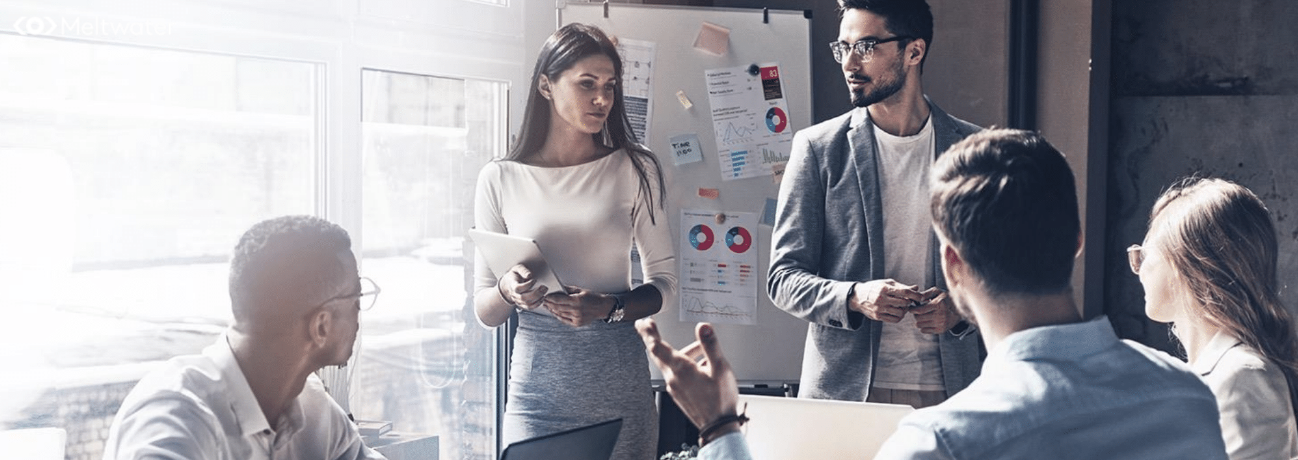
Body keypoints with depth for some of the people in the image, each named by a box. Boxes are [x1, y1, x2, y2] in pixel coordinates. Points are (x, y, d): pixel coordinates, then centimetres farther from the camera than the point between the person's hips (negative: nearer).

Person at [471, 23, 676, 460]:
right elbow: (484, 312, 5)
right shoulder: (501, 179, 1)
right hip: (537, 379, 0)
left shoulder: (634, 170, 1)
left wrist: (609, 307, -14)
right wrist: (508, 291, -17)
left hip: (618, 379, 0)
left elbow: (663, 280, 4)